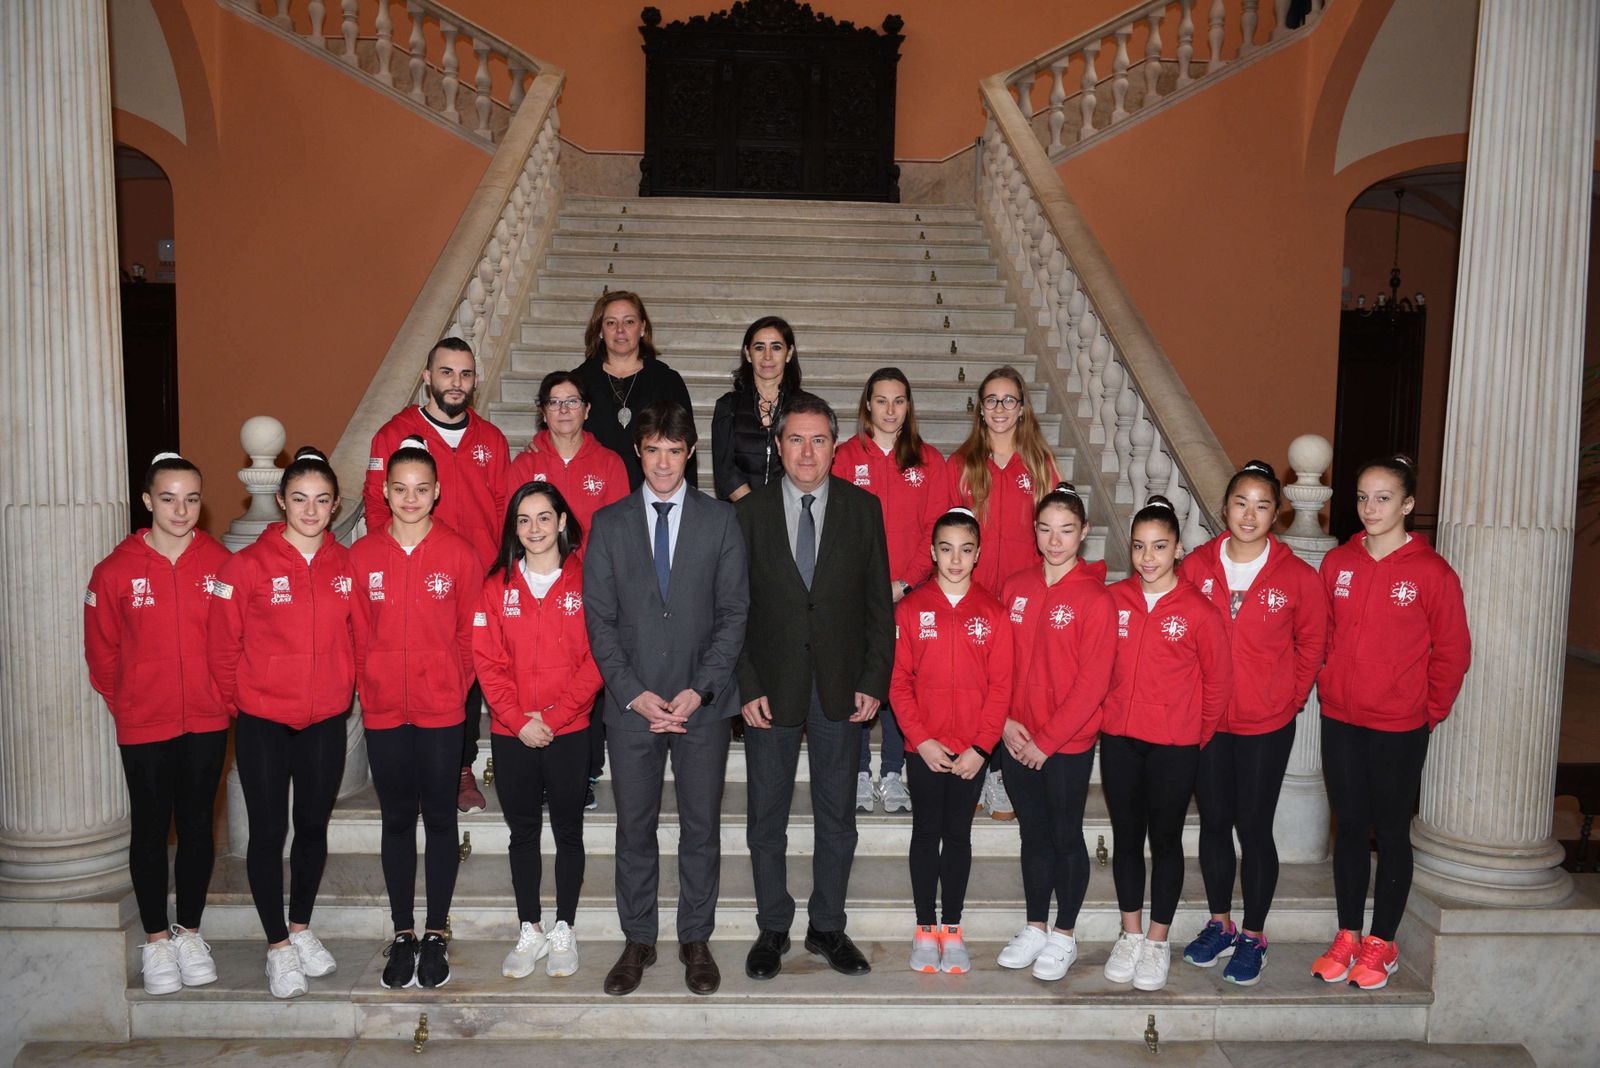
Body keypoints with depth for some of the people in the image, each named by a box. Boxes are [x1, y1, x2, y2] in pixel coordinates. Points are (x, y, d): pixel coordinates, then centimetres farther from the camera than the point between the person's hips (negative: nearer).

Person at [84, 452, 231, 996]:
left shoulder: (221, 564, -3)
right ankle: (156, 939, 24)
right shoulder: (116, 569, -6)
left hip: (207, 721, 1)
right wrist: (125, 703, 6)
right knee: (150, 828, 10)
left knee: (197, 824, 11)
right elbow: (102, 650, 3)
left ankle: (189, 931, 27)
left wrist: (226, 697, 2)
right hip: (143, 726, -1)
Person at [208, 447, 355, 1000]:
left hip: (327, 721, 3)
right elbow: (223, 645, -4)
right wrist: (234, 703, 2)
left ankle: (301, 928, 34)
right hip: (262, 723, -3)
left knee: (313, 825, 15)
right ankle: (278, 945, 20)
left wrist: (345, 692, 8)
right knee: (268, 831, 5)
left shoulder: (346, 564, 0)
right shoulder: (247, 565, -10)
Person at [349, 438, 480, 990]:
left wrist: (456, 688, -2)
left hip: (441, 709, -2)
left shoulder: (459, 553, -4)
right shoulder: (362, 555, 1)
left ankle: (435, 934, 20)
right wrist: (369, 689, 1)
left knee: (439, 818, 7)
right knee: (397, 819, 12)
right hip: (382, 709, 2)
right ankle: (403, 934, 24)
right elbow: (359, 634, 6)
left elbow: (470, 632, 1)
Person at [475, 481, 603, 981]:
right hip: (510, 731, 2)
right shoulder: (498, 585, 4)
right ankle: (530, 931, 23)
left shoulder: (584, 581, -2)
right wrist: (519, 720, -10)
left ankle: (564, 931, 21)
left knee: (568, 830, 8)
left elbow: (595, 659, -6)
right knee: (522, 831, 11)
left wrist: (553, 716, -13)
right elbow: (487, 661, 0)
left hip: (568, 731, -2)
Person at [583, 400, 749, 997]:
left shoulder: (720, 521, 2)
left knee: (701, 828, 9)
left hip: (703, 702, 0)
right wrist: (634, 693, -10)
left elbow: (734, 613, -1)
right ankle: (638, 942, 26)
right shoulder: (609, 523, 4)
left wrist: (699, 690, -11)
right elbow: (599, 618, 1)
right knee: (634, 828, 10)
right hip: (631, 703, 1)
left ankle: (696, 941, 26)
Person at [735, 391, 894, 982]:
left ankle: (827, 927, 28)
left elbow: (879, 602, 2)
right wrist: (746, 687, -8)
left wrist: (874, 680, -4)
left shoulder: (863, 508, 1)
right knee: (766, 818, 10)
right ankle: (772, 929, 27)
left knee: (837, 816, 12)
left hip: (841, 688, 1)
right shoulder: (750, 512, -1)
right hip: (772, 688, 0)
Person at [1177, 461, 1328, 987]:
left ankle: (1253, 937, 23)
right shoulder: (1195, 567, -3)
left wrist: (1289, 697, 1)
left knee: (1254, 828, 4)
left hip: (1267, 725, -2)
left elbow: (1312, 644, 5)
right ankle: (1219, 926, 31)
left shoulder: (1297, 576, -6)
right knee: (1214, 823, 13)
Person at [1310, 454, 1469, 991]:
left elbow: (1452, 650, -6)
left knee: (1391, 832, 9)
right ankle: (1347, 936, 26)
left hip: (1399, 728, -4)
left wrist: (1430, 712, -3)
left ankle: (1382, 944, 23)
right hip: (1340, 720, 4)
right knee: (1349, 827, 13)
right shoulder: (1337, 562, 2)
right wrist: (1328, 688, 6)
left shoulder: (1431, 572, -10)